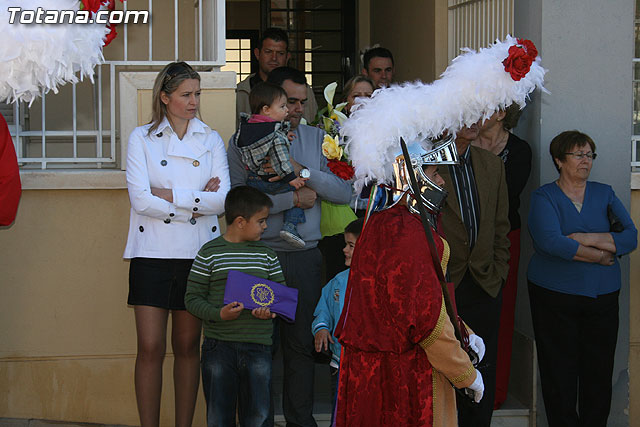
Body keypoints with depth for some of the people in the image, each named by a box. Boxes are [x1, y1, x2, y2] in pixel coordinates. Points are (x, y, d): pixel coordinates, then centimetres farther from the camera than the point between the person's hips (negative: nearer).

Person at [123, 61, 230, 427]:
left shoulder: (212, 139, 9)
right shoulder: (142, 138, 4)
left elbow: (223, 200, -3)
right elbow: (141, 200, -9)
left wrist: (171, 196, -9)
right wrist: (196, 202, -8)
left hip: (196, 255, 2)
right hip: (152, 253, -2)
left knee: (188, 346, 7)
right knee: (150, 348, -4)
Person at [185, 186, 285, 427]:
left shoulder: (266, 255, 11)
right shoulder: (210, 253, -1)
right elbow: (193, 298, -1)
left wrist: (272, 309, -7)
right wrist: (218, 314, -17)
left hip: (258, 345, 3)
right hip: (219, 345, -3)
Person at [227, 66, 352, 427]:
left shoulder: (316, 138, 10)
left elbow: (345, 191, 1)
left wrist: (303, 171, -11)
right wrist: (294, 198, -11)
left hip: (305, 257, 3)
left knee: (302, 343, 6)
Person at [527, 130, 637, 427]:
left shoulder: (605, 194, 12)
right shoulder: (544, 197, 1)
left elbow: (631, 236, -1)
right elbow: (549, 241, -17)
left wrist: (584, 239, -12)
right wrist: (598, 256, -12)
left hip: (602, 296, 3)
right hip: (555, 296, -3)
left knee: (599, 371, 2)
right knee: (559, 371, 0)